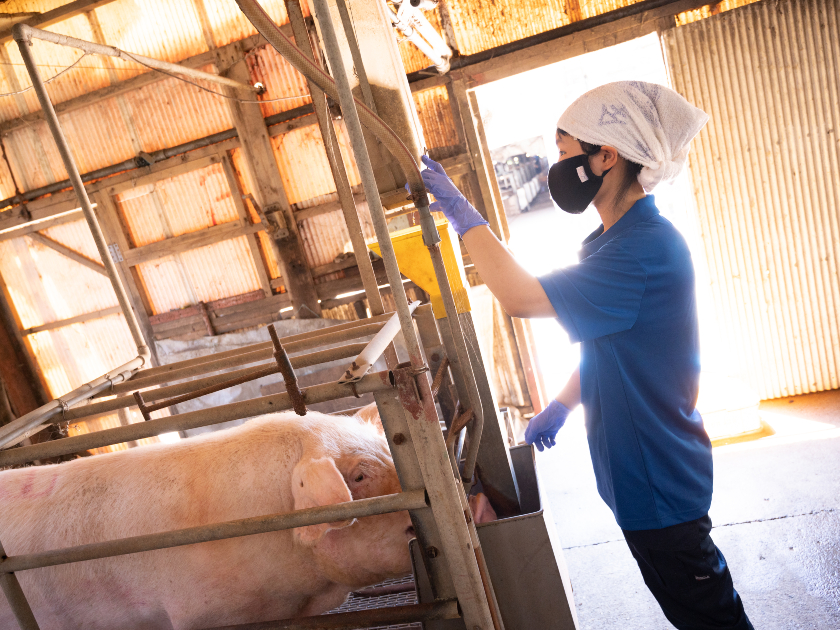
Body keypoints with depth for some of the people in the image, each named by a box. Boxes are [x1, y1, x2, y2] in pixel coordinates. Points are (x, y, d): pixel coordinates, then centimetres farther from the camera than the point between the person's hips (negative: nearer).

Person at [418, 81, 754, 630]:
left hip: (658, 478, -9)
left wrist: (460, 209, -26)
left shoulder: (646, 247, -28)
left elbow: (521, 296, -36)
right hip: (639, 467, 10)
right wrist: (560, 407, 12)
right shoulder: (621, 238, 6)